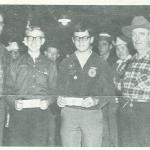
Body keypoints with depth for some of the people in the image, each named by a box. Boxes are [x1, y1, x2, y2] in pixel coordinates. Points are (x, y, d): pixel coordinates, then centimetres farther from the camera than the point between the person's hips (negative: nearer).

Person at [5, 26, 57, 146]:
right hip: (19, 113, 0)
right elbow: (9, 90, 9)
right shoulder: (16, 65, 14)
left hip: (41, 113, 0)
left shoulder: (49, 66, 15)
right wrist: (14, 102, -9)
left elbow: (54, 90, 11)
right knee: (16, 144, -6)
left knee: (40, 144, -5)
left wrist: (48, 101, -8)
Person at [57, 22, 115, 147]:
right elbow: (59, 89, 16)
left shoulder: (101, 64, 8)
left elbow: (109, 92, 4)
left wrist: (96, 101, -14)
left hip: (93, 114, -1)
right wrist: (59, 100, -5)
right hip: (68, 114, 2)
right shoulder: (65, 63, 15)